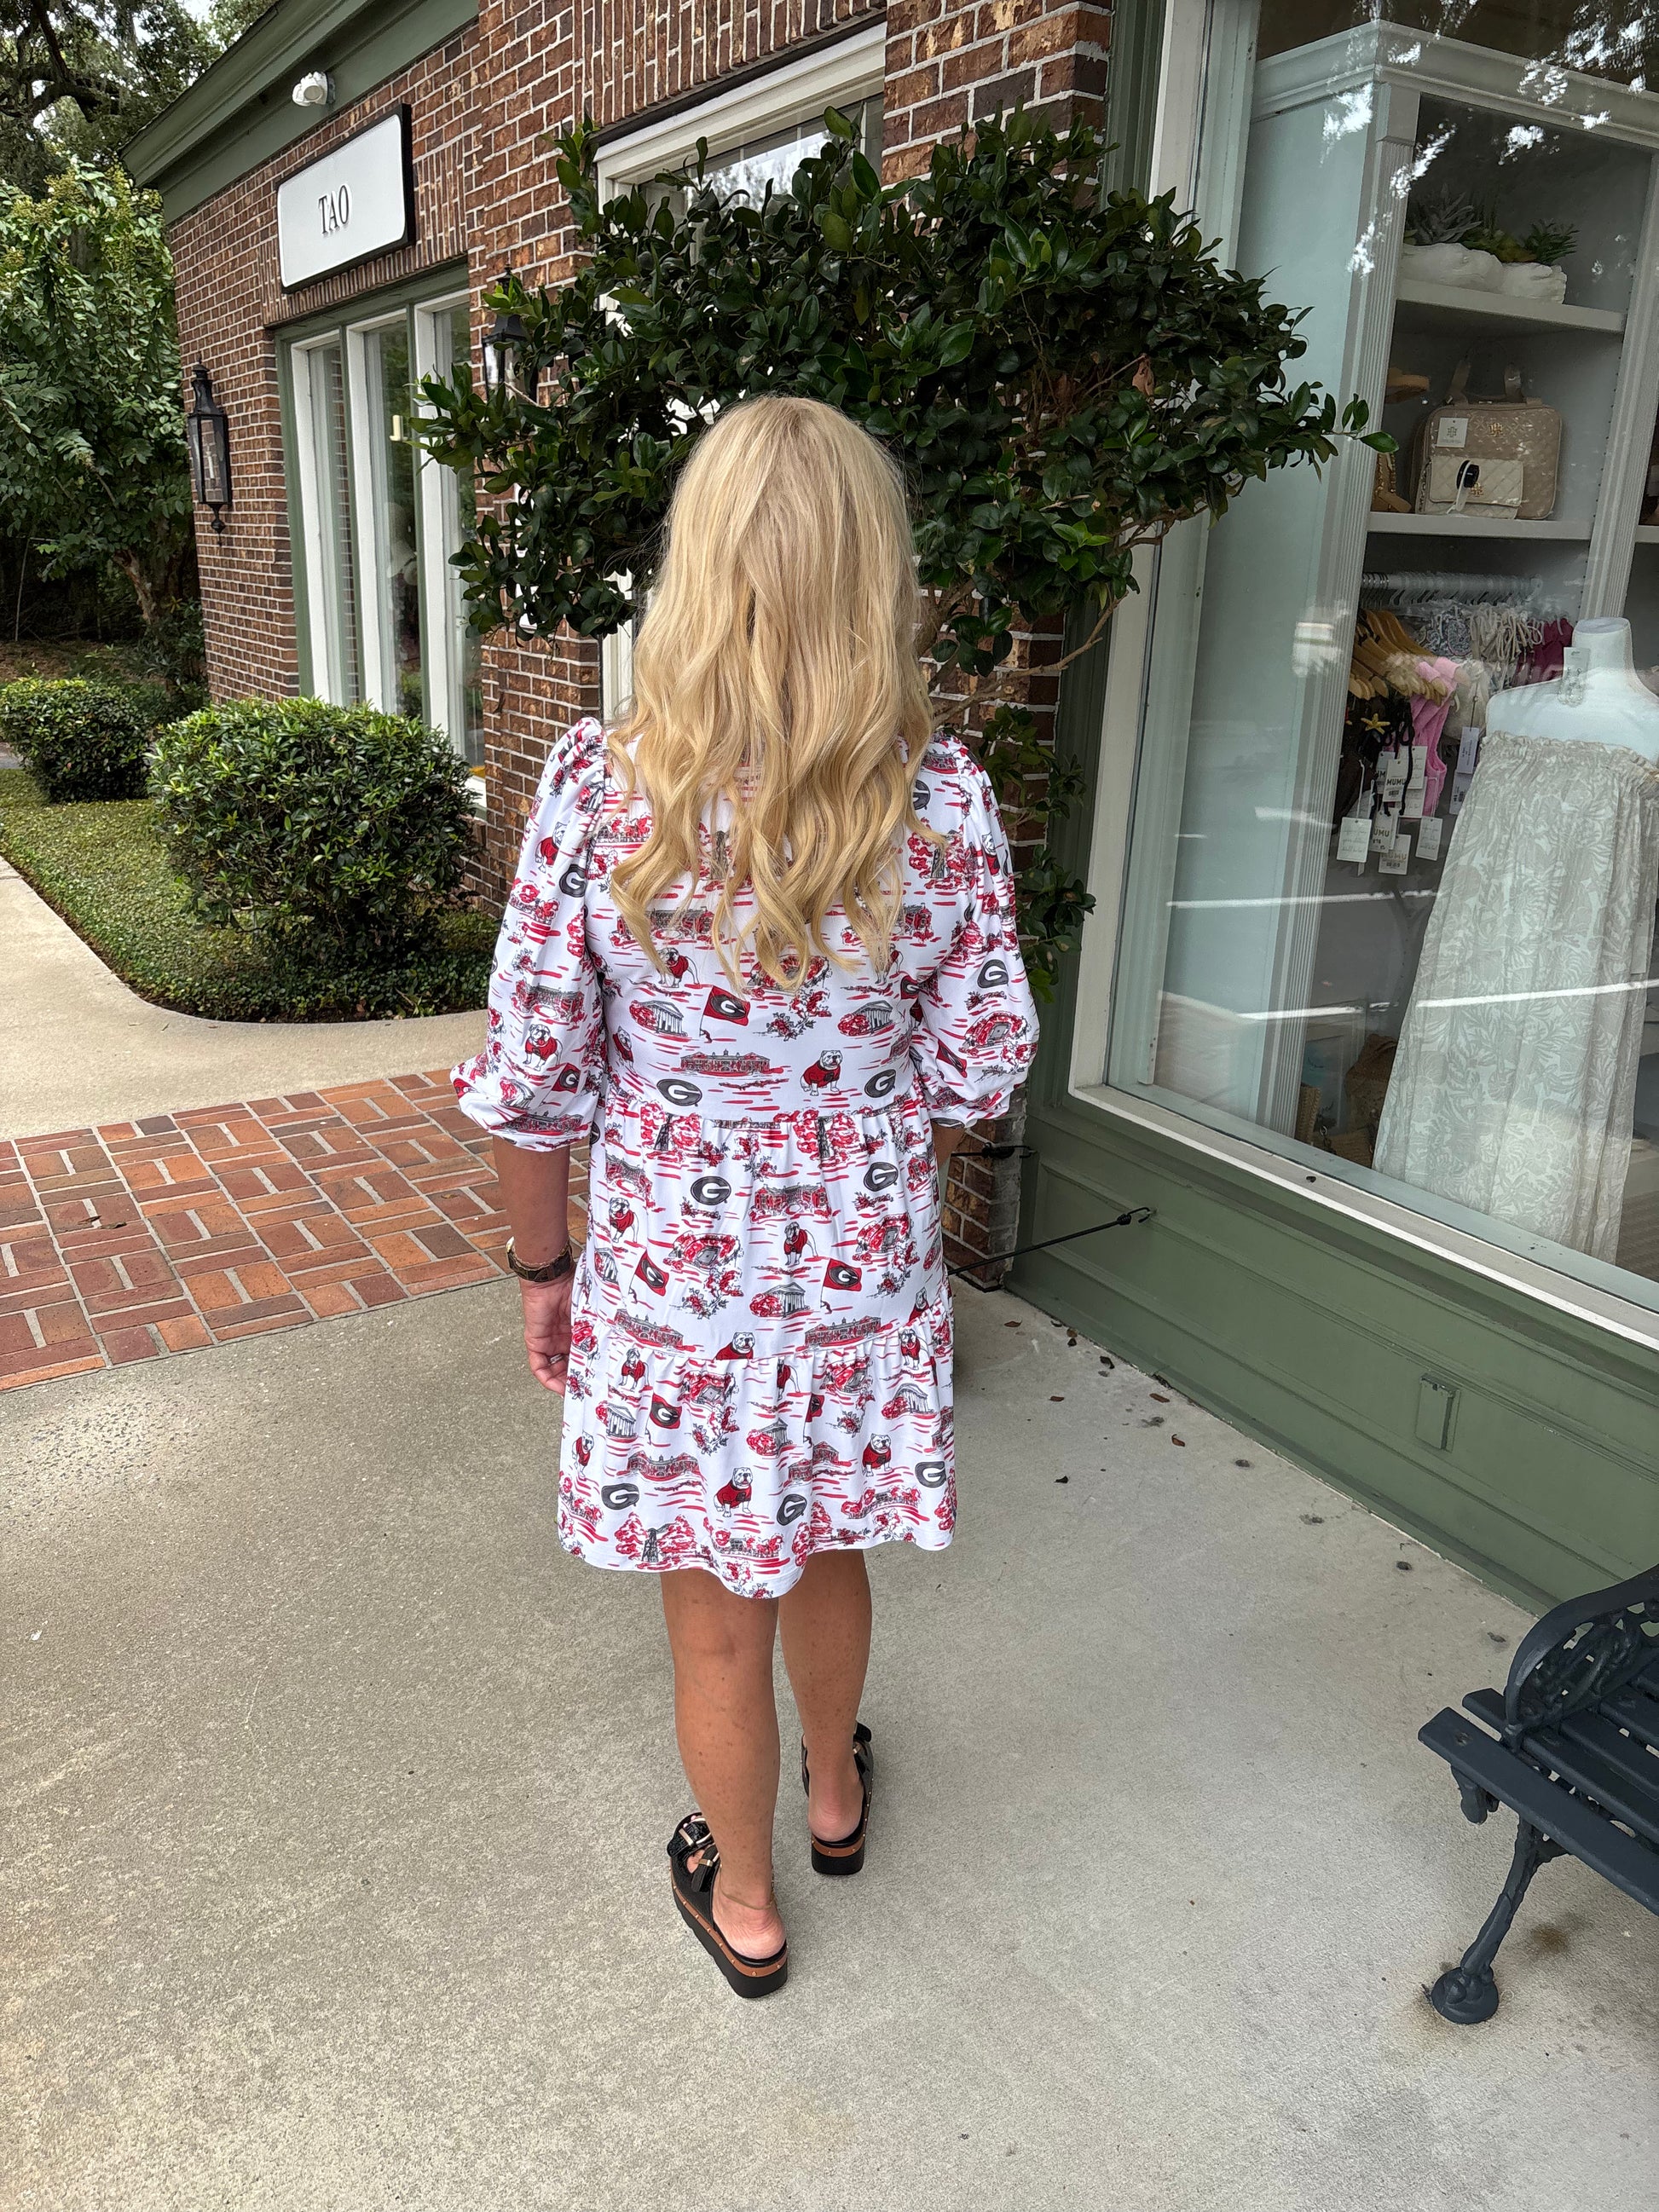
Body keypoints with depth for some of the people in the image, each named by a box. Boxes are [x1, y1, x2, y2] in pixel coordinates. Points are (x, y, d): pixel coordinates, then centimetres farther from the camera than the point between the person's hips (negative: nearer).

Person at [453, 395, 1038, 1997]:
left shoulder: (600, 786, -18)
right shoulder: (942, 799, -13)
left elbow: (532, 1082, -12)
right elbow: (974, 1068, -5)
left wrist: (542, 1269, 4)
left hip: (671, 1280, -2)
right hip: (864, 1274, 2)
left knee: (714, 1616, 19)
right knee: (823, 1550, 29)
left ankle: (744, 1902, 44)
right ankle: (834, 1792, 56)